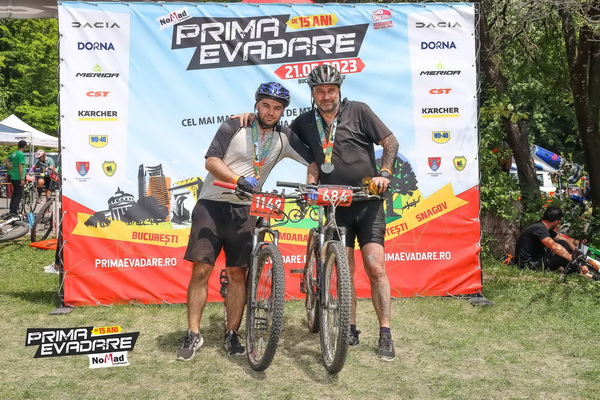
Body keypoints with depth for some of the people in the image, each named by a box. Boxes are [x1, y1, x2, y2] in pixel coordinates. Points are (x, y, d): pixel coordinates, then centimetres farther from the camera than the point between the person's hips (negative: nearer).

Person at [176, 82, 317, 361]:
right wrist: (240, 180, -25)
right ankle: (193, 334, 5)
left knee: (237, 273, 3)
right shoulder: (234, 127, -5)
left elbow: (313, 162, 2)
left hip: (244, 210, 2)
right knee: (201, 269, -5)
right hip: (212, 204, -2)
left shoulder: (284, 138, 2)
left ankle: (232, 334, 14)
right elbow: (211, 161, -11)